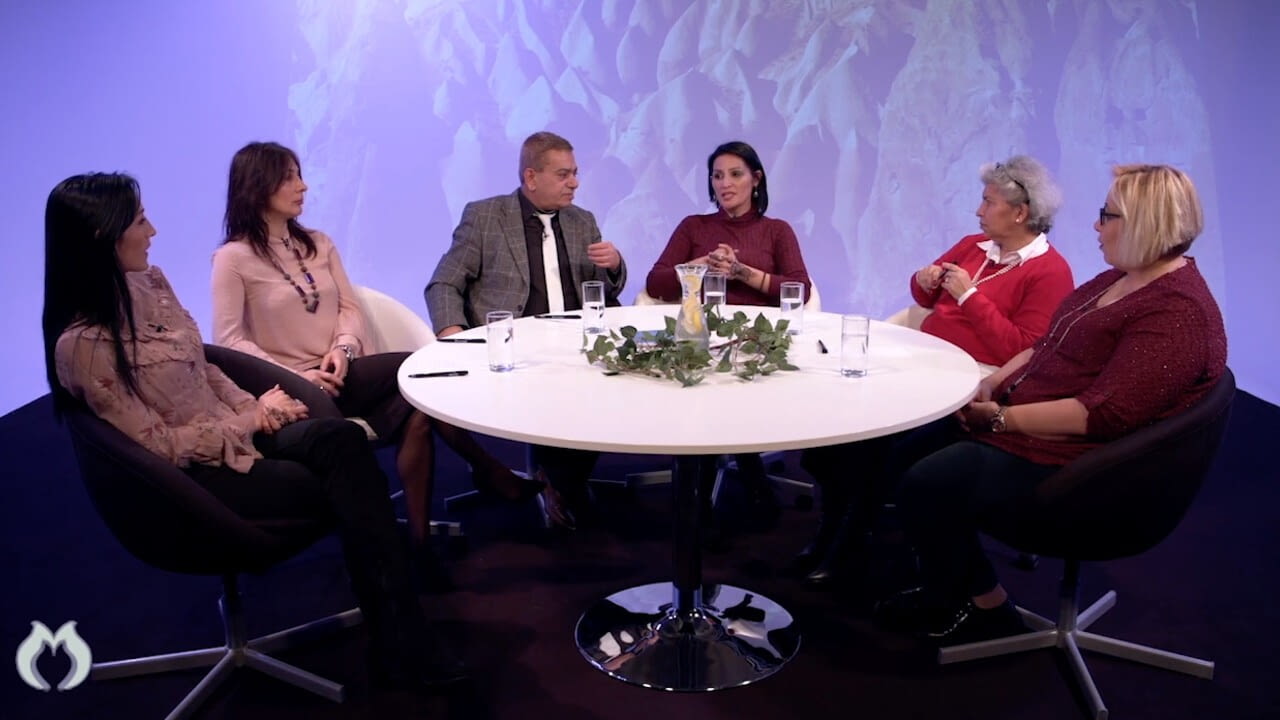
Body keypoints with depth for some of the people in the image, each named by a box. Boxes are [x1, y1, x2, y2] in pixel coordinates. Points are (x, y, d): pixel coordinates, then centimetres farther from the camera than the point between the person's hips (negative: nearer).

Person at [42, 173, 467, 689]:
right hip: (188, 474, -6)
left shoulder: (147, 283, 4)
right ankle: (399, 642, -7)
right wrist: (253, 419, -12)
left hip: (232, 429, 7)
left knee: (343, 440, -22)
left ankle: (399, 633, -21)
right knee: (344, 485, -20)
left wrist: (251, 407, -3)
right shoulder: (83, 344, -20)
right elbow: (158, 446, -18)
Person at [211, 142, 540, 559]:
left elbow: (350, 308, 11)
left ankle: (422, 534, -20)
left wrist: (343, 348, -11)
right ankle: (490, 473, -16)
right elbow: (229, 341, -8)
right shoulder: (233, 258, -2)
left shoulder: (318, 244, 16)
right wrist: (295, 376, -20)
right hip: (298, 388, -6)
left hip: (343, 374, 6)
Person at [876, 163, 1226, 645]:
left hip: (1065, 457, -11)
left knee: (924, 486, -21)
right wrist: (993, 383, -1)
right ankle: (954, 587, 15)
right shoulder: (1120, 279, 11)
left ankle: (983, 608, 6)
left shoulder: (1176, 315, -22)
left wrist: (1001, 418, -21)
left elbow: (1102, 414, -28)